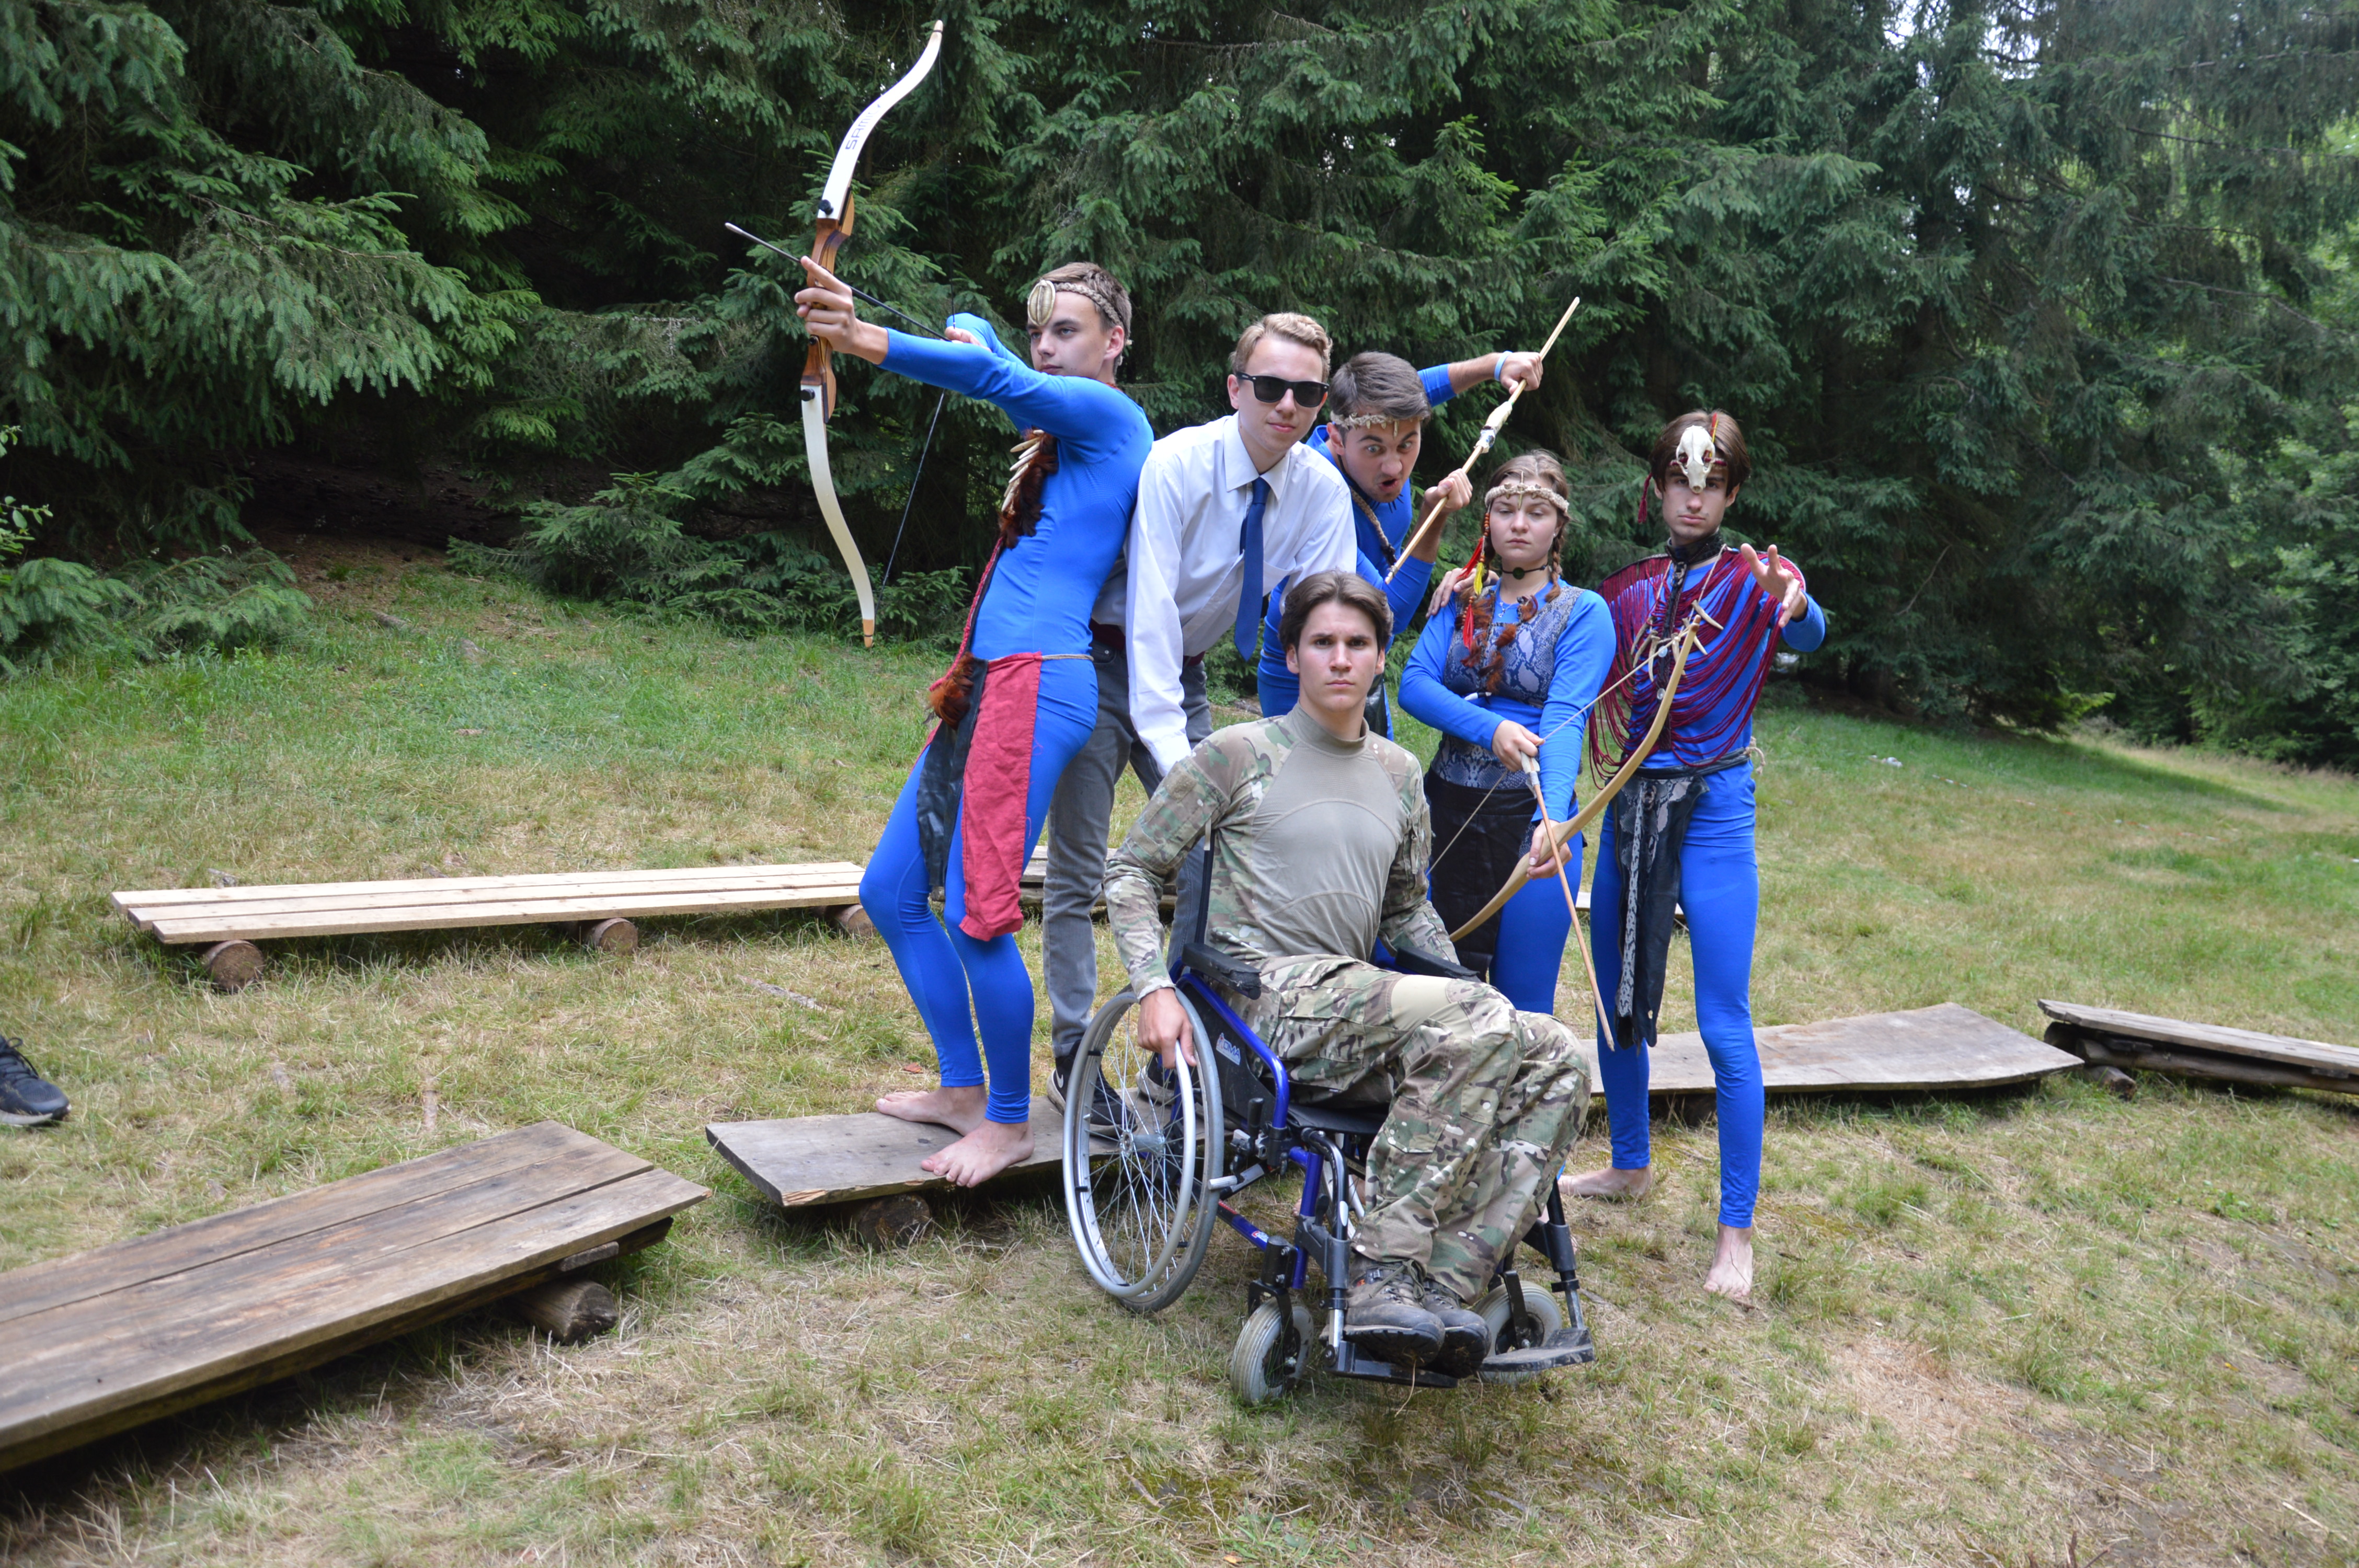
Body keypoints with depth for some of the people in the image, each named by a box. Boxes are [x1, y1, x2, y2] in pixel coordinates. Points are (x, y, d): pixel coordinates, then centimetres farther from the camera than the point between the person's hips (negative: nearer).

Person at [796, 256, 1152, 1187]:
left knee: (977, 913, -10)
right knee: (891, 892, 12)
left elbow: (1000, 383, -18)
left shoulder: (1109, 414, -2)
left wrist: (865, 339, -26)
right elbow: (981, 347, 35)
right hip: (986, 683, 10)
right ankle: (962, 1087, 25)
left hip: (1038, 682, -10)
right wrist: (971, 330, 14)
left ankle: (1011, 1120, 8)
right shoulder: (1060, 425, 23)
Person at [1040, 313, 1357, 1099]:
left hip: (1185, 676, 5)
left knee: (1209, 863, 3)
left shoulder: (1323, 491, -9)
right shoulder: (1177, 464, -23)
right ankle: (1074, 1059, 7)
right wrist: (1170, 748, -35)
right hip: (1107, 664, -5)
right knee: (1077, 868, -4)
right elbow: (1150, 611, -28)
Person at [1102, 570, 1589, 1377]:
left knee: (1556, 1058, -17)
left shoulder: (1399, 774, 20)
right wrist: (1154, 986, -10)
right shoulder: (1239, 754, 3)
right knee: (1477, 1022, -31)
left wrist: (1463, 996, 15)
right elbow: (1131, 869, 4)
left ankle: (1439, 1289, -26)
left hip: (1360, 1003, 6)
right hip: (1267, 997, -6)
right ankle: (1380, 1278, -29)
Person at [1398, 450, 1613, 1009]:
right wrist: (1490, 728, -21)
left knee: (1521, 1008, 1)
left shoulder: (1583, 612, -1)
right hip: (1448, 810, 3)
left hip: (1531, 815, -3)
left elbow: (1565, 718, -15)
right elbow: (1413, 683, -3)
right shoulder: (1463, 598, 11)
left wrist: (1552, 818, -30)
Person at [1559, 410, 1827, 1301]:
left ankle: (1738, 1230, 3)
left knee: (1725, 1026, -6)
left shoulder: (1750, 582, -3)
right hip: (1630, 806, 5)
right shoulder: (1627, 589, 10)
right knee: (1617, 1002, 14)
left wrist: (1796, 605, -49)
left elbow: (1809, 635, -24)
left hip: (1713, 810, -5)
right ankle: (1630, 1166, 34)